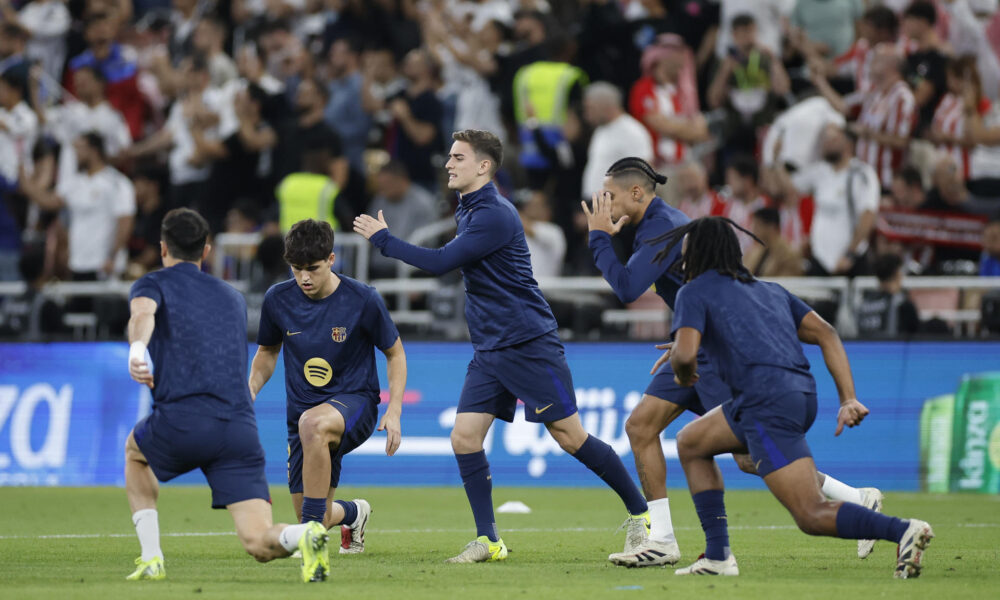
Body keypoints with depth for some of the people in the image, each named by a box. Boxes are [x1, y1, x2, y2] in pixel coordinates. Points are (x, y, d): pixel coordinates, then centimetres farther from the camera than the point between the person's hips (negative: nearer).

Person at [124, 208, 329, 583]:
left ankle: (151, 559, 21)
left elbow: (143, 314, -12)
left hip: (182, 422, -3)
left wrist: (137, 349, -32)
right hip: (241, 430, 3)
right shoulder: (234, 298, 29)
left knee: (136, 452, 33)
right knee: (260, 544, -3)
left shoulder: (154, 284, 14)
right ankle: (304, 536, -37)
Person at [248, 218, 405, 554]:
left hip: (355, 401, -4)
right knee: (318, 521, 1)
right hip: (304, 409, 4)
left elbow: (395, 353, 1)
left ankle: (312, 531, -31)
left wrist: (394, 411, -10)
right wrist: (251, 390, -4)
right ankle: (353, 513, 42)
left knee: (312, 423, -41)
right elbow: (268, 351, 15)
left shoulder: (362, 300, -12)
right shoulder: (278, 300, -4)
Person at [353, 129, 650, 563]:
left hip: (528, 344, -9)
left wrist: (384, 239, -13)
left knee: (569, 436, -6)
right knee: (464, 437, -3)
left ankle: (640, 512, 8)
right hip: (489, 349, 9)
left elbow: (440, 263, -21)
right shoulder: (467, 211, 13)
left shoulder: (495, 215, -18)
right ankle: (488, 541, 1)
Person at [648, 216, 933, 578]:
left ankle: (903, 531, -31)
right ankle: (718, 557, 19)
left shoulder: (695, 292, 6)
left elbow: (685, 354, -10)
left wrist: (683, 376, 15)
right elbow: (826, 334, 18)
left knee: (812, 517, -12)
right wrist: (848, 400, 10)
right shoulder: (769, 290, 27)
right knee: (690, 444, 25)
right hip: (802, 395, 8)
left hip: (769, 404, -8)